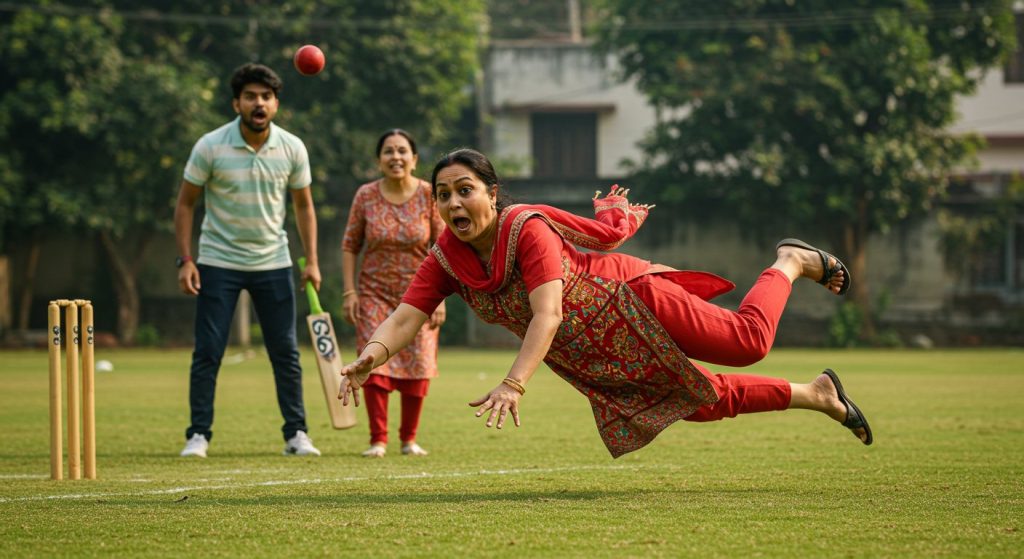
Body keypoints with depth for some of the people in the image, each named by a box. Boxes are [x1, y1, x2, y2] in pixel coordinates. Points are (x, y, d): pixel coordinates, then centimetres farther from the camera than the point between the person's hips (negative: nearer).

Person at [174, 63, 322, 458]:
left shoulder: (292, 148, -4)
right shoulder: (210, 147, -11)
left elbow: (303, 206, 8)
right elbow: (185, 203, -3)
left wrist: (311, 260, 2)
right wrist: (185, 260, -10)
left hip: (273, 262, 2)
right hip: (218, 261, -2)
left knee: (286, 352, 2)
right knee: (207, 352, -4)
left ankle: (296, 434, 11)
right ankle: (198, 435, 4)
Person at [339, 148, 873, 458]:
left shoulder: (528, 228, -31)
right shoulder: (444, 262, -12)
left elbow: (548, 315, -41)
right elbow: (402, 319, -19)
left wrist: (513, 384, -54)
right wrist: (369, 357, -43)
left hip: (629, 301, -6)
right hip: (591, 363, 6)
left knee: (748, 340, -9)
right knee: (705, 402, 15)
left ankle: (792, 262, 23)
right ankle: (815, 394, 36)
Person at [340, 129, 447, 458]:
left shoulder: (429, 196, -7)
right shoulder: (366, 196, -4)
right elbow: (350, 245, 3)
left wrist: (440, 298, -9)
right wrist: (350, 291, -4)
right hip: (375, 292, 0)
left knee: (418, 367, -1)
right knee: (374, 363, -8)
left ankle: (409, 439, 14)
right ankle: (378, 440, -1)